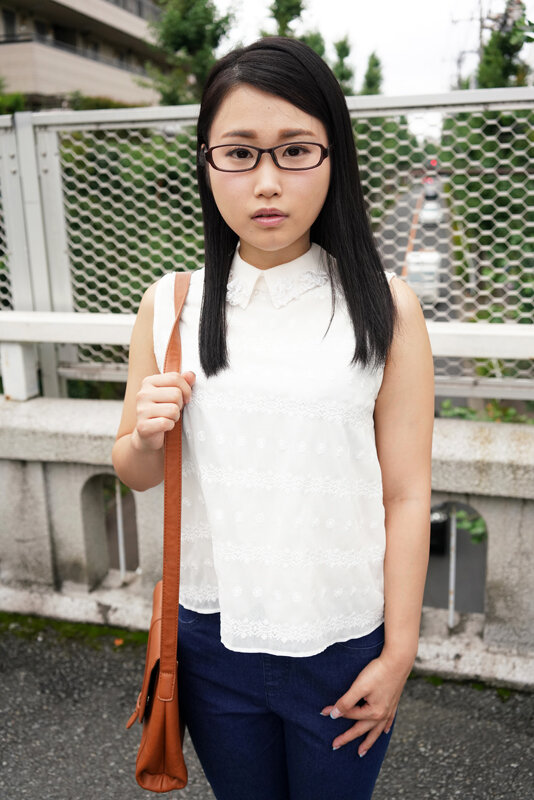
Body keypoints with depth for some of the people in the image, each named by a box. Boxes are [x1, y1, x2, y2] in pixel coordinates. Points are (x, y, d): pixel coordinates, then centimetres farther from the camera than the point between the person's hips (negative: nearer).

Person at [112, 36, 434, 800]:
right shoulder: (170, 306, -4)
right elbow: (136, 473, 6)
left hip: (343, 645, -2)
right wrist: (146, 438, -16)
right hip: (212, 636, 2)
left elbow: (406, 494, -7)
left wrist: (398, 653, -4)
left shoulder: (385, 307, -11)